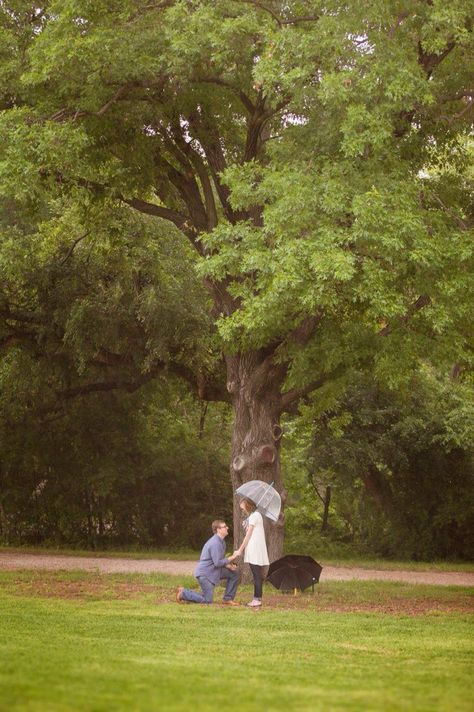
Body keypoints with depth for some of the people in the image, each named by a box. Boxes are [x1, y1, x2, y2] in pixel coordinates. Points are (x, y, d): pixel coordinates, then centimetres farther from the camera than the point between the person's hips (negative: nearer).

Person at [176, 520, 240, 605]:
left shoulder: (220, 541, 10)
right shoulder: (215, 543, -23)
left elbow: (220, 560, 16)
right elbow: (217, 563, -25)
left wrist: (228, 565, -1)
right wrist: (231, 558, -14)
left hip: (214, 571, 10)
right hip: (205, 573, -10)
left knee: (234, 573, 5)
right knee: (207, 600, -9)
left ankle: (228, 599, 10)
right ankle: (183, 593, 5)